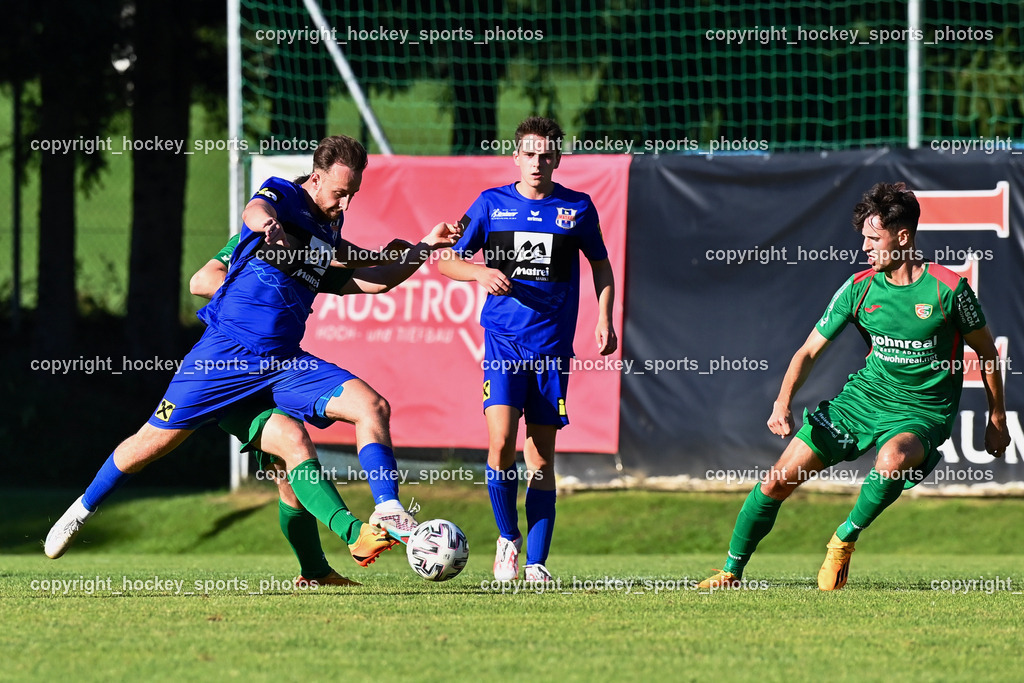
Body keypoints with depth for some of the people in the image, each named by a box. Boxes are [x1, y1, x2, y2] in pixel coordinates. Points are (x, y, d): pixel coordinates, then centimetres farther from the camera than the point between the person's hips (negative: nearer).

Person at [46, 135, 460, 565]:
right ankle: (82, 511, 25)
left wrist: (426, 247, 22)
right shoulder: (283, 195, -7)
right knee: (156, 441, 3)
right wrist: (265, 221, -58)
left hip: (286, 363, 6)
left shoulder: (331, 224, 14)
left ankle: (389, 518, -23)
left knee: (373, 407, -14)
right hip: (227, 350, -6)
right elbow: (255, 210, -33)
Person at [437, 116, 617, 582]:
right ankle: (507, 537, 4)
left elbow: (600, 264, 19)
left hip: (553, 344, 1)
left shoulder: (577, 208, 5)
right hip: (503, 338, -1)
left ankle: (536, 562, 7)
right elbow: (445, 259, 8)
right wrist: (480, 273, -12)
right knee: (501, 441, -18)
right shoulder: (491, 204, 4)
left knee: (541, 456, 1)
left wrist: (605, 320, 8)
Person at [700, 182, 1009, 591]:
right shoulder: (859, 288, -2)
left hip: (923, 412, -4)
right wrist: (783, 402, -13)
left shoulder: (948, 288, -12)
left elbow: (986, 350, 2)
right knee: (779, 479, -6)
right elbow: (810, 350, 3)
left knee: (892, 458, -40)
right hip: (864, 397, 4)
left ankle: (845, 539, -14)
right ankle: (733, 571, 11)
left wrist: (997, 419, 5)